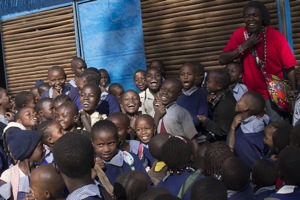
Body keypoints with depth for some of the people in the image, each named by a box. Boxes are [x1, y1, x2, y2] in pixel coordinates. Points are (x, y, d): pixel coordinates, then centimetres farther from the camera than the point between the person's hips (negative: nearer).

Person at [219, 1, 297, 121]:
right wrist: (244, 46, -18)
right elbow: (222, 60, -8)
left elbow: (290, 67, -10)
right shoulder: (239, 34, -3)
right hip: (250, 93, 2)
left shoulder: (276, 36, -10)